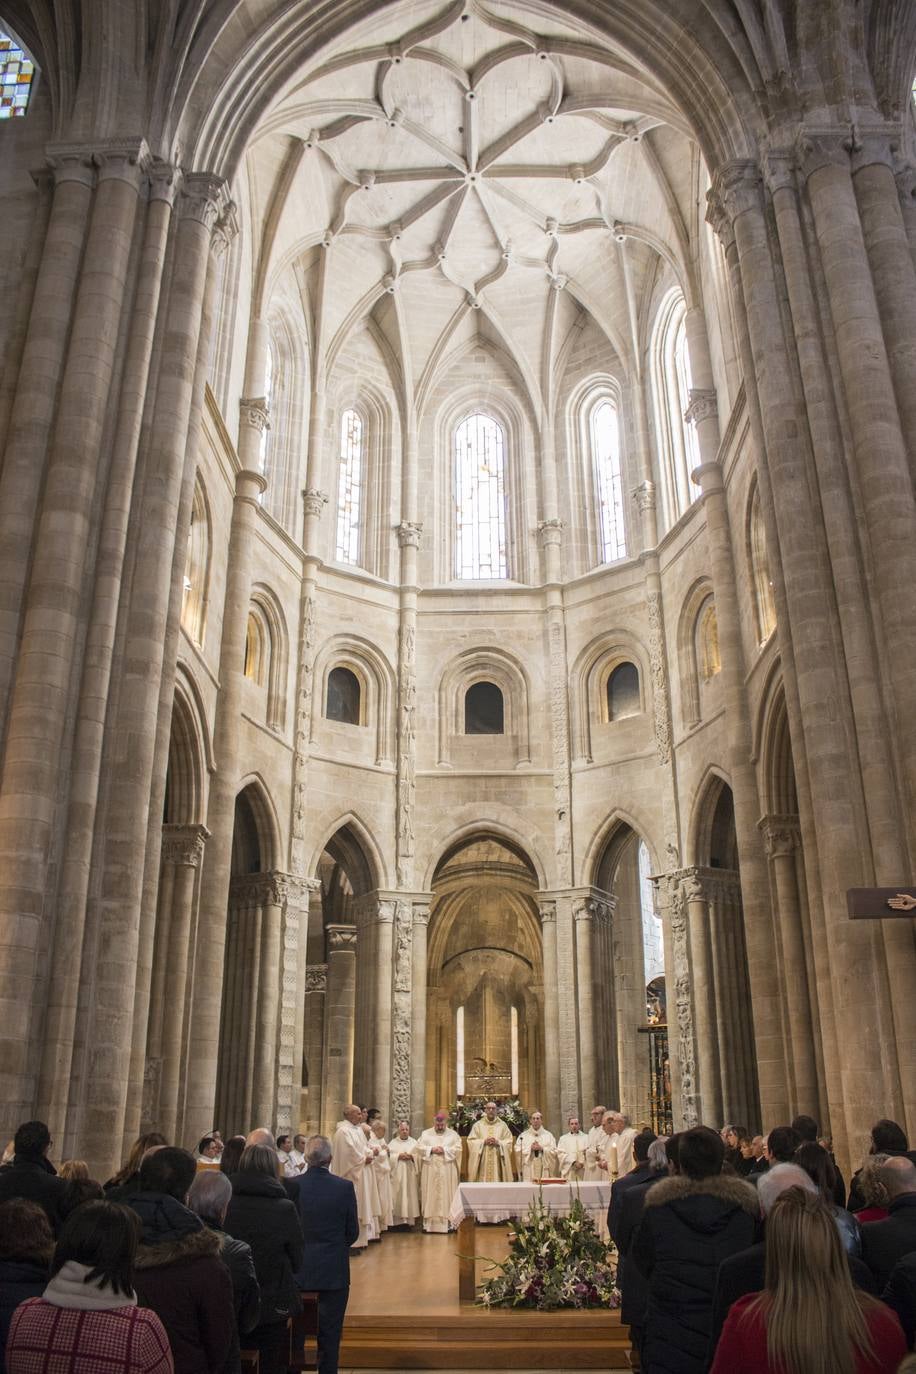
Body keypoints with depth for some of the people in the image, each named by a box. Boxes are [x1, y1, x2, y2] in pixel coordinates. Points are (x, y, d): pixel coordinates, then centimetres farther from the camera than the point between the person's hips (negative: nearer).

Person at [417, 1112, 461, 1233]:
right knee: (430, 1195, -2)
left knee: (447, 1195, -3)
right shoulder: (426, 1134, 10)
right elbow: (420, 1148, 0)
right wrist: (431, 1149, -14)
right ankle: (429, 1222, 2)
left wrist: (444, 1150, -13)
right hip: (430, 1170, 0)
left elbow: (458, 1149, -2)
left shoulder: (453, 1134, 8)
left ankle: (447, 1222, 1)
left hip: (447, 1172, 0)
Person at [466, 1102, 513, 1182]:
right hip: (482, 1163, 0)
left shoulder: (502, 1125, 8)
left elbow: (509, 1142, 4)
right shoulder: (477, 1125, 6)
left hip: (497, 1162, 1)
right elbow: (471, 1142, 1)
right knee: (482, 1184, -4)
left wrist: (498, 1142, -12)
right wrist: (483, 1142, -12)